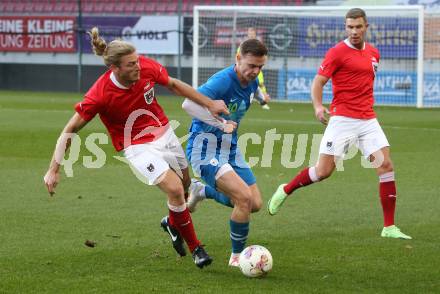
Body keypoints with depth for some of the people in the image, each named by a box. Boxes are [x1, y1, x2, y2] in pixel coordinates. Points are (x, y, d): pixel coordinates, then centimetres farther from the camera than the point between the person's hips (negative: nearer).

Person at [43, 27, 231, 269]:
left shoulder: (147, 67, -18)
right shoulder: (100, 95, -29)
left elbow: (174, 85, 2)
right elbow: (70, 130, -19)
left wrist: (209, 104, 4)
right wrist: (54, 169, -21)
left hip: (164, 133, 6)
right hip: (137, 147, -6)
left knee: (185, 185, 17)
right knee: (174, 189, -21)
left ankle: (172, 223, 51)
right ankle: (195, 248, -1)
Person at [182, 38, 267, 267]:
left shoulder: (252, 82, 2)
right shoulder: (223, 81, -24)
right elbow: (188, 104, -36)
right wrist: (222, 124, -29)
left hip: (230, 148, 9)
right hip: (206, 148, -8)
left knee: (255, 204, 6)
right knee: (244, 197, -22)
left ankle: (202, 192, 28)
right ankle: (237, 256, -3)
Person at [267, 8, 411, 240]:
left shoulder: (373, 53, 13)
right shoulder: (337, 52, -6)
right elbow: (318, 82, -8)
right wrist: (318, 106, -23)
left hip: (368, 120, 5)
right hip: (342, 119, -5)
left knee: (386, 165, -7)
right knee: (323, 171, -6)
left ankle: (389, 227, -1)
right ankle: (285, 191, 22)